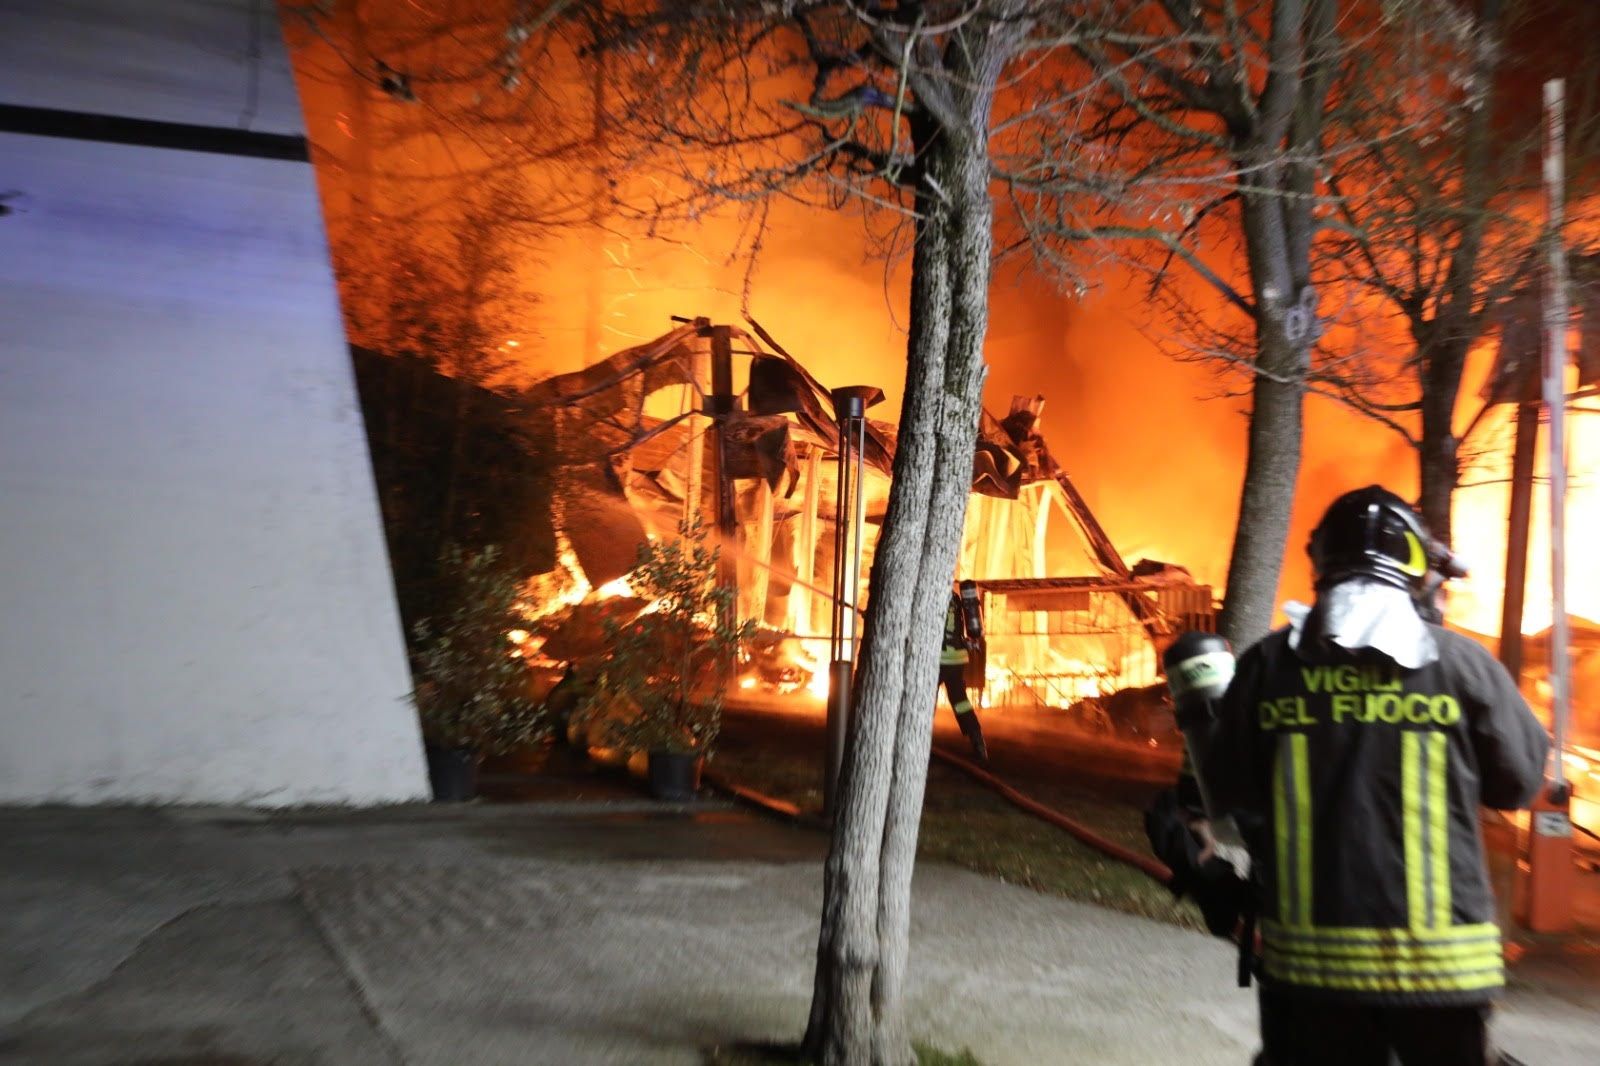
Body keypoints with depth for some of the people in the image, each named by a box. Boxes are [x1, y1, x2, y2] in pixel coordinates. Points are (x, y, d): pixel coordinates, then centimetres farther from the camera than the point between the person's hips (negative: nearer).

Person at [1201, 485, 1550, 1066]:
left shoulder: (1269, 662, -6)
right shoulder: (1461, 661, -8)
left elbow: (1228, 789, 2)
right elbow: (1520, 779, 4)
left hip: (1309, 957, 1)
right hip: (1440, 960, 0)